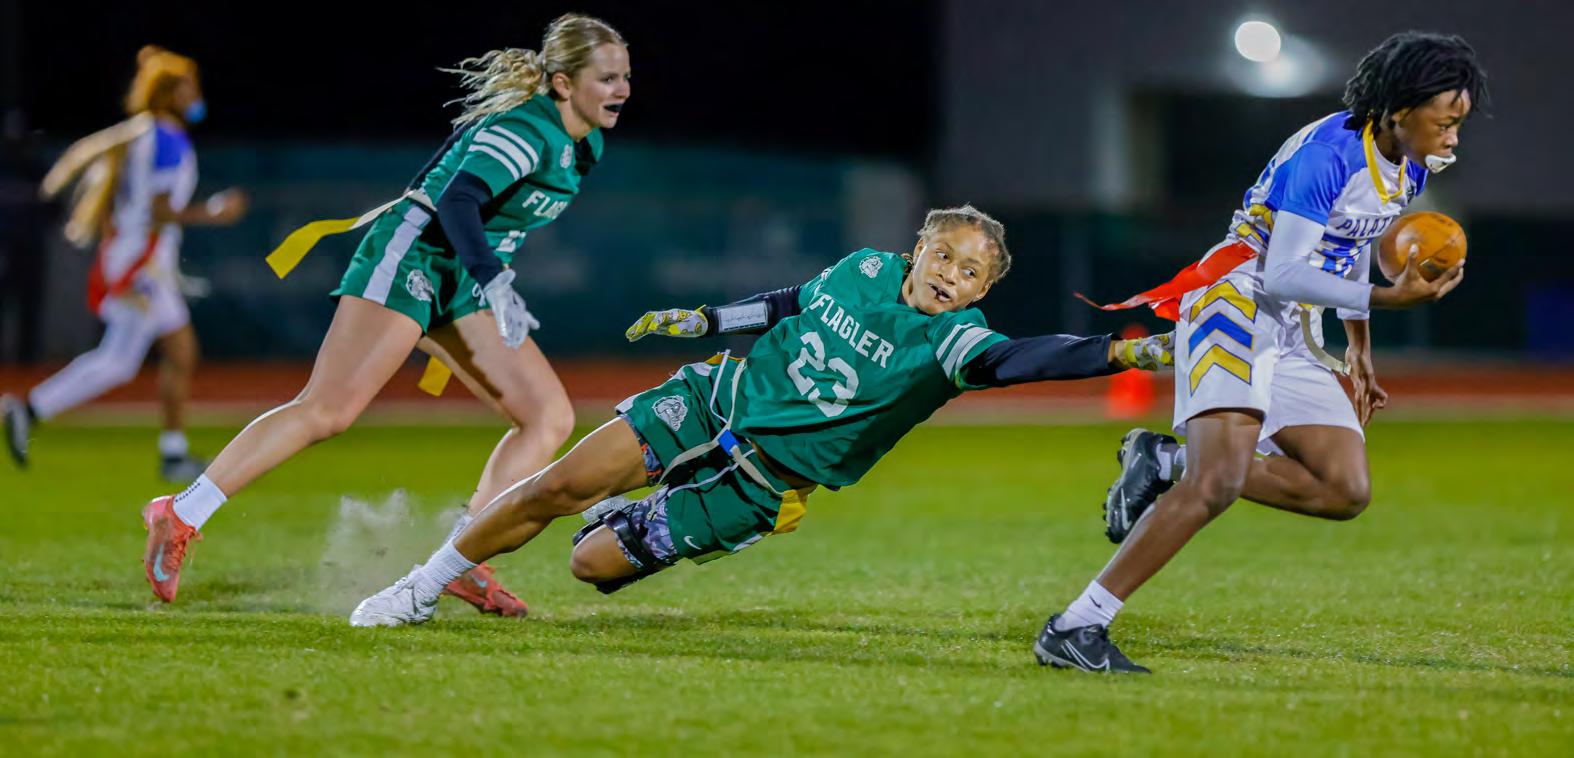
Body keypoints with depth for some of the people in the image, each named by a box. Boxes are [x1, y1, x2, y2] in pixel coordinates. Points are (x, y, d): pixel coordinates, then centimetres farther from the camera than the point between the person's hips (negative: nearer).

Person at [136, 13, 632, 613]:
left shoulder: (581, 142, 9)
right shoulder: (527, 130, -20)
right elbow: (457, 202, -34)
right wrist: (494, 283, -46)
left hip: (459, 286, 9)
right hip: (410, 254, -9)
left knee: (551, 417, -2)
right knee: (329, 410, -18)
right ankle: (181, 516, -12)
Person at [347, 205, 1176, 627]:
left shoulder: (952, 341, -20)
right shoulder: (867, 269, -4)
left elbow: (1022, 358, -39)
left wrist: (1123, 351, -56)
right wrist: (702, 320, 21)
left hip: (764, 477, -3)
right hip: (720, 398, 3)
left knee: (594, 563, -8)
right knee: (553, 489, -8)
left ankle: (635, 529, 30)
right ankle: (421, 589, 14)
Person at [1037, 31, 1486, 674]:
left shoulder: (1405, 169, 7)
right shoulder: (1325, 155, -21)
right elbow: (1283, 276, -24)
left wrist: (1359, 350, 29)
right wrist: (1386, 298, -24)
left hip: (1292, 338, 9)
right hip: (1234, 308, -9)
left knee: (1347, 492, -4)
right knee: (1220, 481, -26)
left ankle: (1170, 465, 4)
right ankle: (1074, 628, -23)